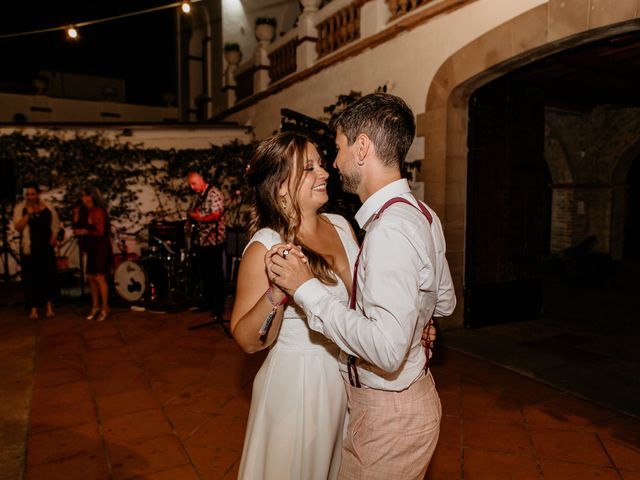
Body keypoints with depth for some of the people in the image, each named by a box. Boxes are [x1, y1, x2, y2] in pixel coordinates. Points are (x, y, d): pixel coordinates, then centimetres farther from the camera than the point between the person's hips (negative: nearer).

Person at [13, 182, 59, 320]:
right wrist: (28, 214, -19)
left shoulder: (48, 207, 4)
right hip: (28, 248, -1)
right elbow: (17, 227, -8)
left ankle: (49, 305, 17)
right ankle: (33, 308, 7)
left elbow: (55, 223, 14)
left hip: (46, 247, 1)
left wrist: (54, 237, -1)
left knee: (49, 275, 4)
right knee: (31, 277, 1)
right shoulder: (20, 208, 0)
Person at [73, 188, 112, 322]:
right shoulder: (85, 212, 13)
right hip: (91, 248, 8)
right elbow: (77, 228, 12)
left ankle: (104, 309, 0)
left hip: (101, 247, -8)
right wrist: (76, 216, 1)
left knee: (99, 277, -8)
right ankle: (95, 306, 20)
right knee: (90, 277, 9)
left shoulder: (98, 211, -11)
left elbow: (100, 231, -16)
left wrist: (85, 232, -11)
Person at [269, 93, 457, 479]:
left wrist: (307, 288, -27)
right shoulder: (420, 214, 3)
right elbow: (445, 303, 13)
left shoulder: (390, 230, -27)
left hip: (389, 412, -9)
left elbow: (387, 349, -32)